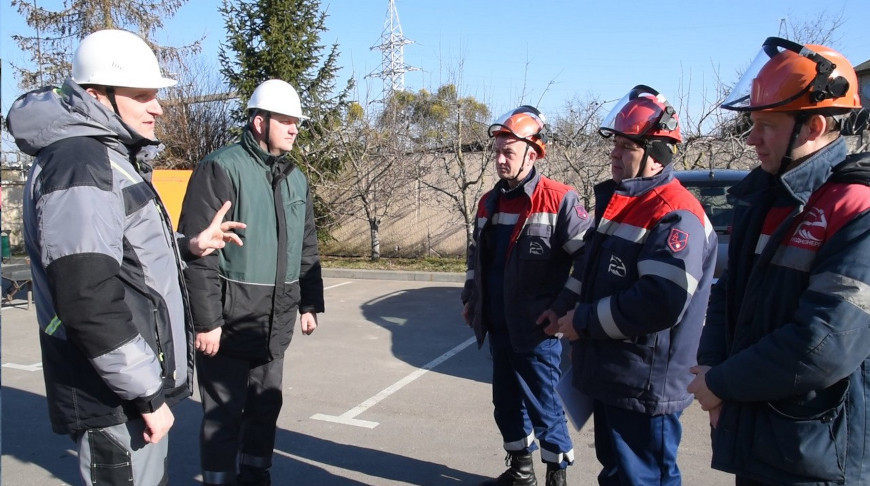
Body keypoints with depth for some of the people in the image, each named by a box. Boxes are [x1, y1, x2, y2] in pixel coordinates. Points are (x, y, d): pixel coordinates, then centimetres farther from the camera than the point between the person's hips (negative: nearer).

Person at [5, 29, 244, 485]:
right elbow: (89, 302, -26)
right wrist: (148, 395, -21)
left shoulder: (110, 157, 13)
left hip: (139, 383, 10)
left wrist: (187, 247, 9)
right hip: (115, 396, -10)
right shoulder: (77, 163, -19)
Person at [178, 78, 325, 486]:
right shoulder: (221, 168, -12)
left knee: (266, 405, 18)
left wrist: (310, 304, 14)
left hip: (276, 322, 7)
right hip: (230, 321, -7)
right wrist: (206, 321, -18)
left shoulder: (296, 178, 11)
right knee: (224, 413, 5)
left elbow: (307, 249, 17)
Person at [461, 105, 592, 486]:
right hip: (498, 326, 7)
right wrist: (470, 299, 17)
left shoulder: (559, 200, -12)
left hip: (537, 329, -7)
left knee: (543, 405, 5)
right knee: (506, 402, 18)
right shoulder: (489, 203, 10)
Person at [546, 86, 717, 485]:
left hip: (645, 390, -10)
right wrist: (563, 308, 7)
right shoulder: (619, 202, 12)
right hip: (608, 378, 10)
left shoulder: (675, 214, -21)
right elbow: (592, 271, 22)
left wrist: (584, 321, -21)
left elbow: (663, 303, -31)